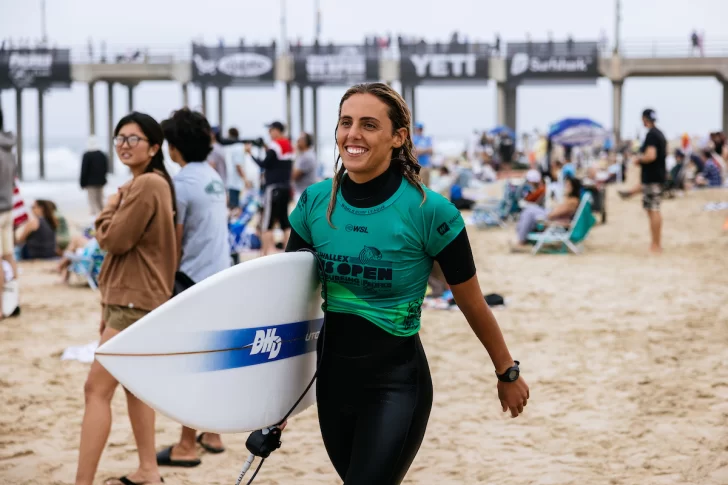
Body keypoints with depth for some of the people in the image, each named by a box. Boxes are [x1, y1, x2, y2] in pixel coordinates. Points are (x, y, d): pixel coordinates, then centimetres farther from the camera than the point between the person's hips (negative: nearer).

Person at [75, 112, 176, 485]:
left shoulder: (148, 184, -17)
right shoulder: (139, 184, 16)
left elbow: (114, 240, -19)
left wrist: (109, 208, 1)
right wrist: (109, 304, 17)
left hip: (136, 301, -11)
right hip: (129, 298, 11)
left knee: (97, 389, -12)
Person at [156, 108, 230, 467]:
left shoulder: (181, 184, -15)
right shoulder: (214, 177, 10)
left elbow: (173, 242, -13)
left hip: (193, 280, -8)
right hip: (220, 275, 8)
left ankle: (186, 446, 2)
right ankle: (212, 434, 24)